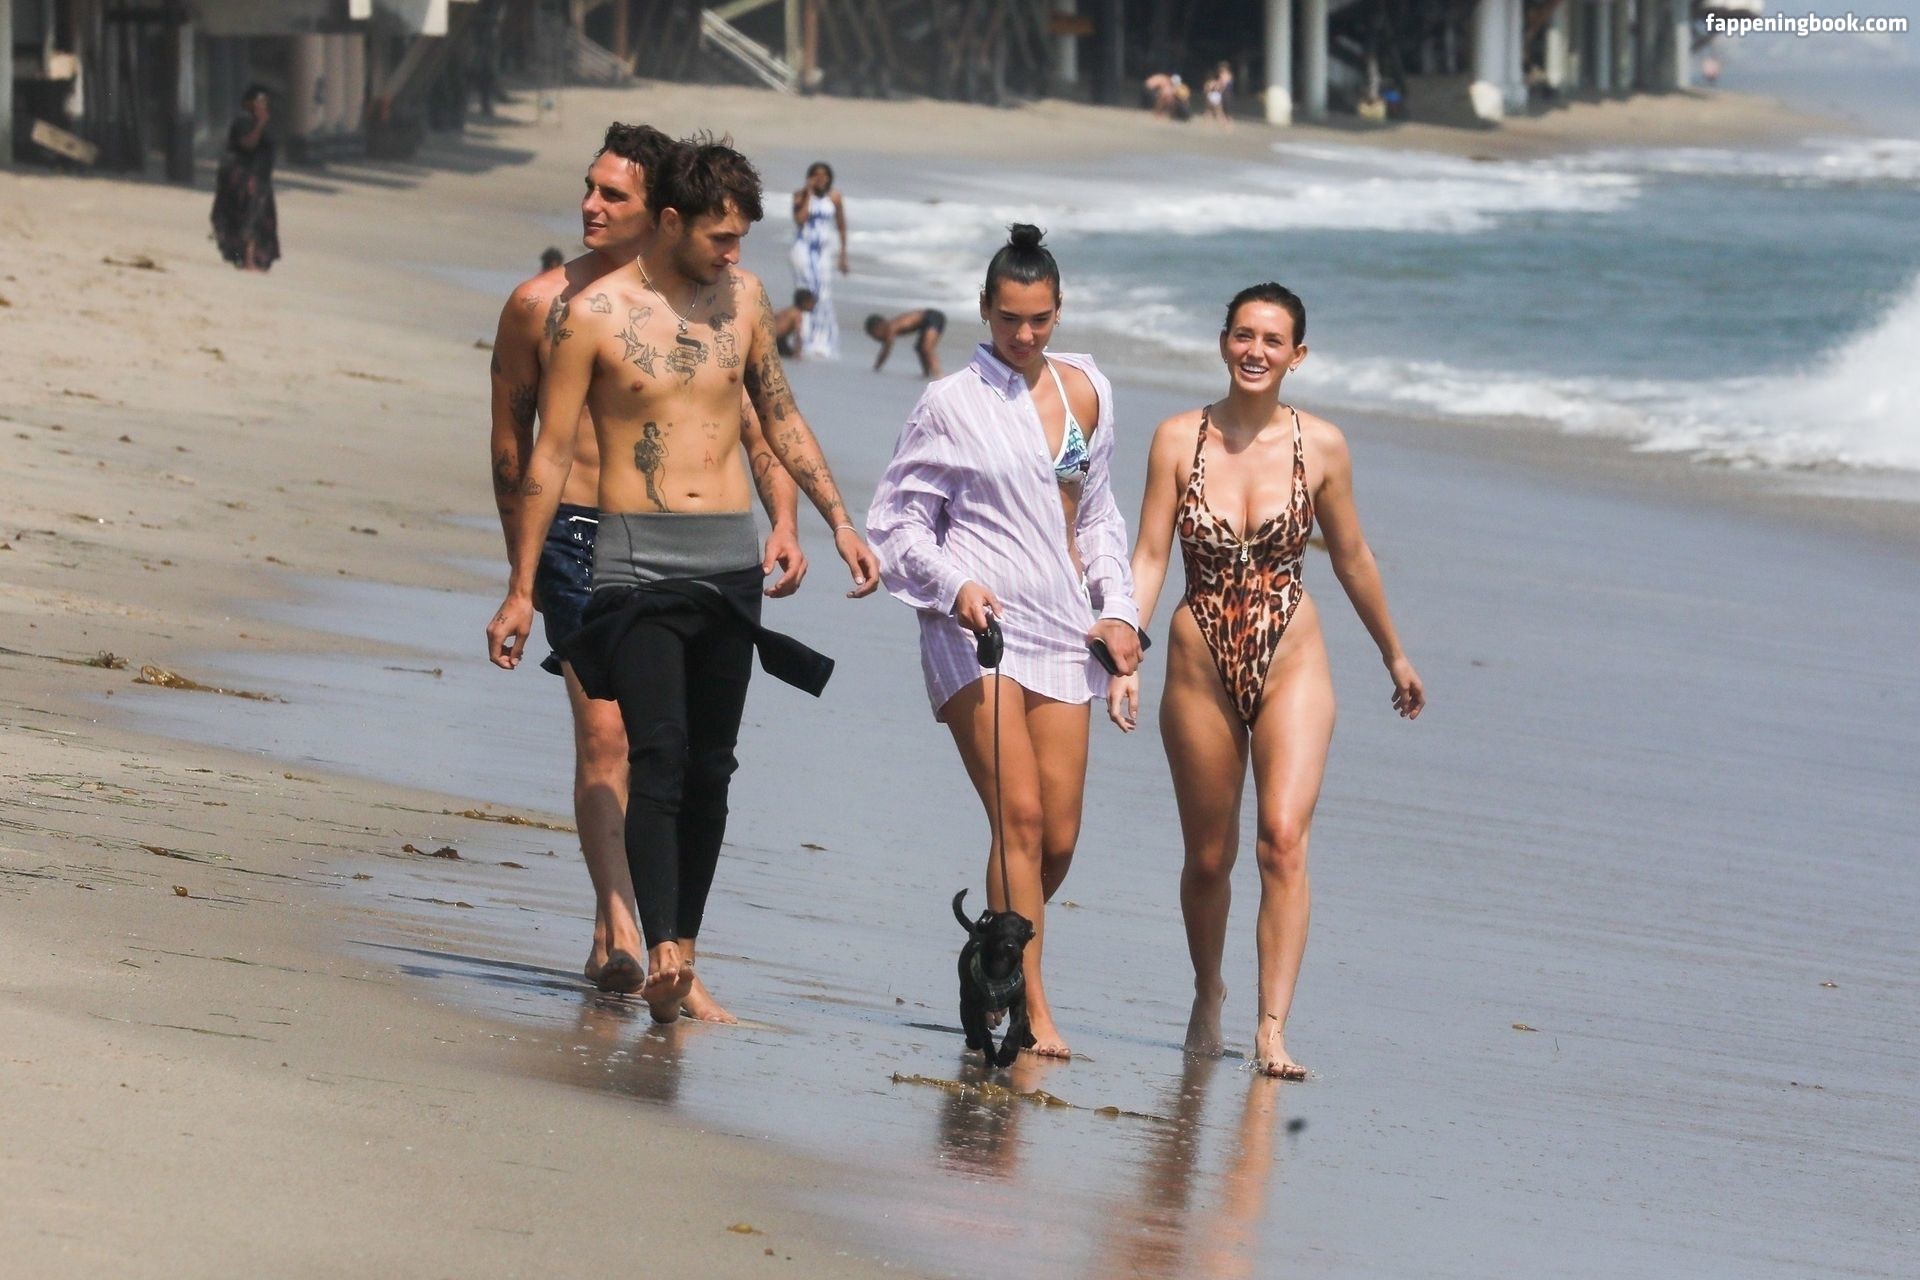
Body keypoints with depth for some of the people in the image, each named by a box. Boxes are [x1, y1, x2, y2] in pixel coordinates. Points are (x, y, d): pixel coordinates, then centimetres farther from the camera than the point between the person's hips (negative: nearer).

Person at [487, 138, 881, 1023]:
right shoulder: (593, 314, -5)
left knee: (710, 767, 6)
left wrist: (837, 520, 18)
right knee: (659, 757, -18)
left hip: (730, 557, 5)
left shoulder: (743, 298, 9)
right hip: (638, 559, -5)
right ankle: (660, 954, -26)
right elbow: (551, 456, -2)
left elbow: (780, 417, 22)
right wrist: (520, 591, -3)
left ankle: (685, 953, 13)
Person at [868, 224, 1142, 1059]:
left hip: (1060, 629, 5)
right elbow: (897, 520, 2)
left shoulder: (1086, 393, 14)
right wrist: (954, 584, -15)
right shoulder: (953, 404, 0)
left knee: (1059, 836, 0)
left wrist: (1117, 608, 12)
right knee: (1019, 816, -15)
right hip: (974, 628, -5)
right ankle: (1034, 1011, -16)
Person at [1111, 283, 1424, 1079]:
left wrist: (1394, 656, 21)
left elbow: (1351, 558, 12)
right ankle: (1208, 995, 38)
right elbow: (1150, 555, -5)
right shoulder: (1180, 439, -2)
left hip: (1291, 662, -1)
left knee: (1284, 838, -18)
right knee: (1208, 857, 11)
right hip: (1200, 664, 1)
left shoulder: (1321, 446, -1)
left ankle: (1272, 1031, -21)